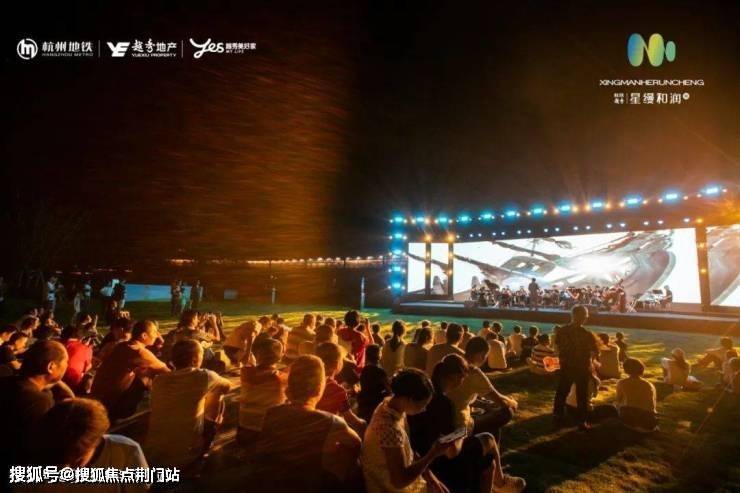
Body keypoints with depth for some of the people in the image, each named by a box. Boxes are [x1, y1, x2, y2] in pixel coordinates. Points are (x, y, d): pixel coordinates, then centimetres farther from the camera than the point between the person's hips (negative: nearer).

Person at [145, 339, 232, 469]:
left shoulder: (158, 380, 0)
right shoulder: (203, 376, -12)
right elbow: (227, 387, 9)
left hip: (152, 456, 5)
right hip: (184, 457, -5)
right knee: (216, 394, 10)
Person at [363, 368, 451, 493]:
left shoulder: (391, 403, -8)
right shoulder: (390, 428, -33)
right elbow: (399, 481, -27)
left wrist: (426, 472, 0)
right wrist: (433, 454, -24)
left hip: (401, 473, 8)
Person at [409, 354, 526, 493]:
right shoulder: (443, 402, -29)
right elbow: (452, 452, -26)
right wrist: (461, 436, -6)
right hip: (437, 463, -7)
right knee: (488, 440, 13)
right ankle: (500, 480, 40)